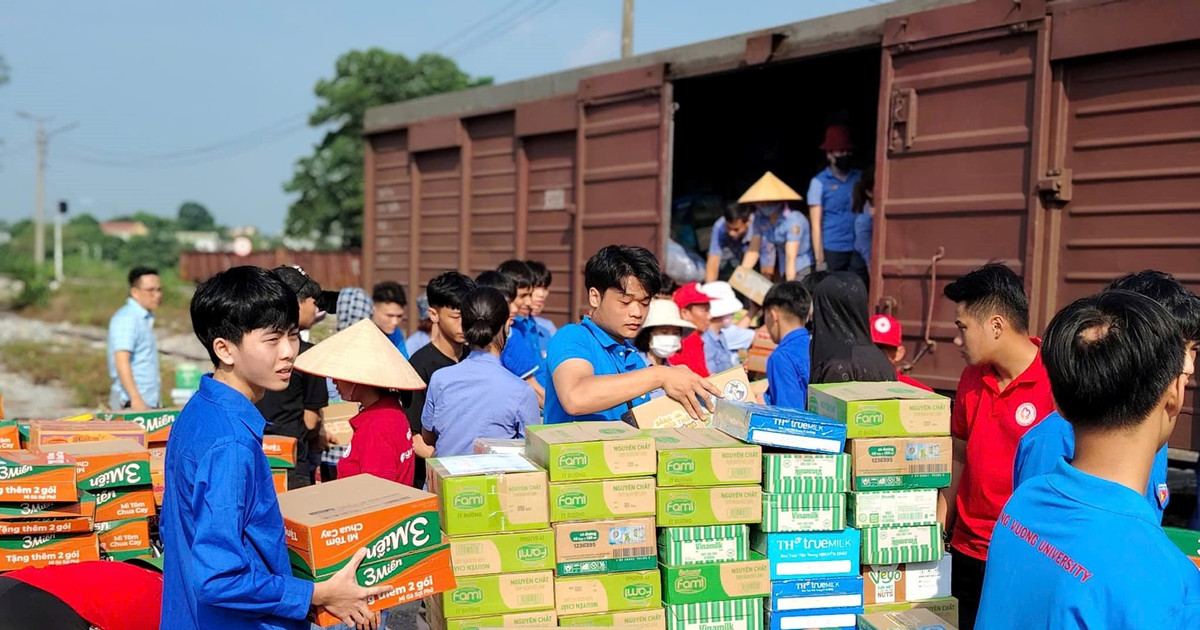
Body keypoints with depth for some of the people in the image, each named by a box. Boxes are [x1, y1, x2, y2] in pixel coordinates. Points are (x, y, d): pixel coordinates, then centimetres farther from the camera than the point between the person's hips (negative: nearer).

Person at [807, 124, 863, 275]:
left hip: (858, 250, 3)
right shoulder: (819, 182, 1)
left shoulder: (860, 178, 10)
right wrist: (820, 259, -7)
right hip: (832, 250, -3)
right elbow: (816, 224, -1)